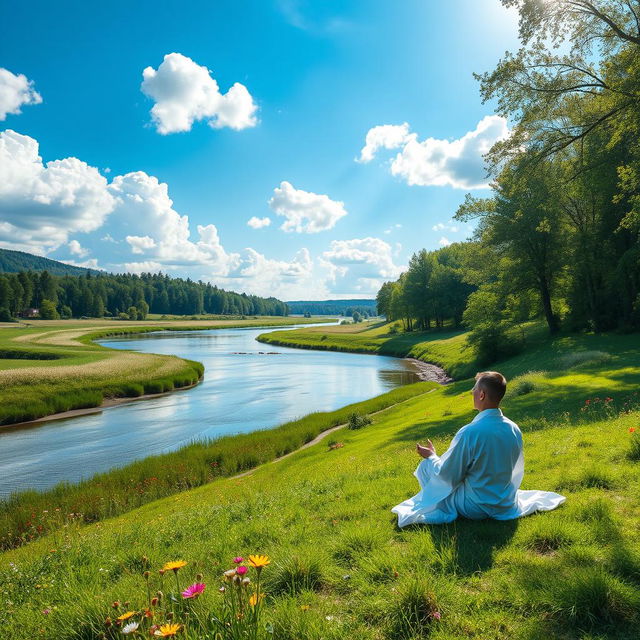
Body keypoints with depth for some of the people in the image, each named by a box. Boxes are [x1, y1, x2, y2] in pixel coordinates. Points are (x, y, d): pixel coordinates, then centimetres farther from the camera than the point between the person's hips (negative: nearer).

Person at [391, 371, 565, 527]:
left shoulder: (469, 432, -28)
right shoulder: (514, 429, -10)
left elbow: (449, 477, -18)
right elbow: (515, 471, 6)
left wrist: (431, 457, 1)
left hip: (475, 510, -7)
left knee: (425, 466, 6)